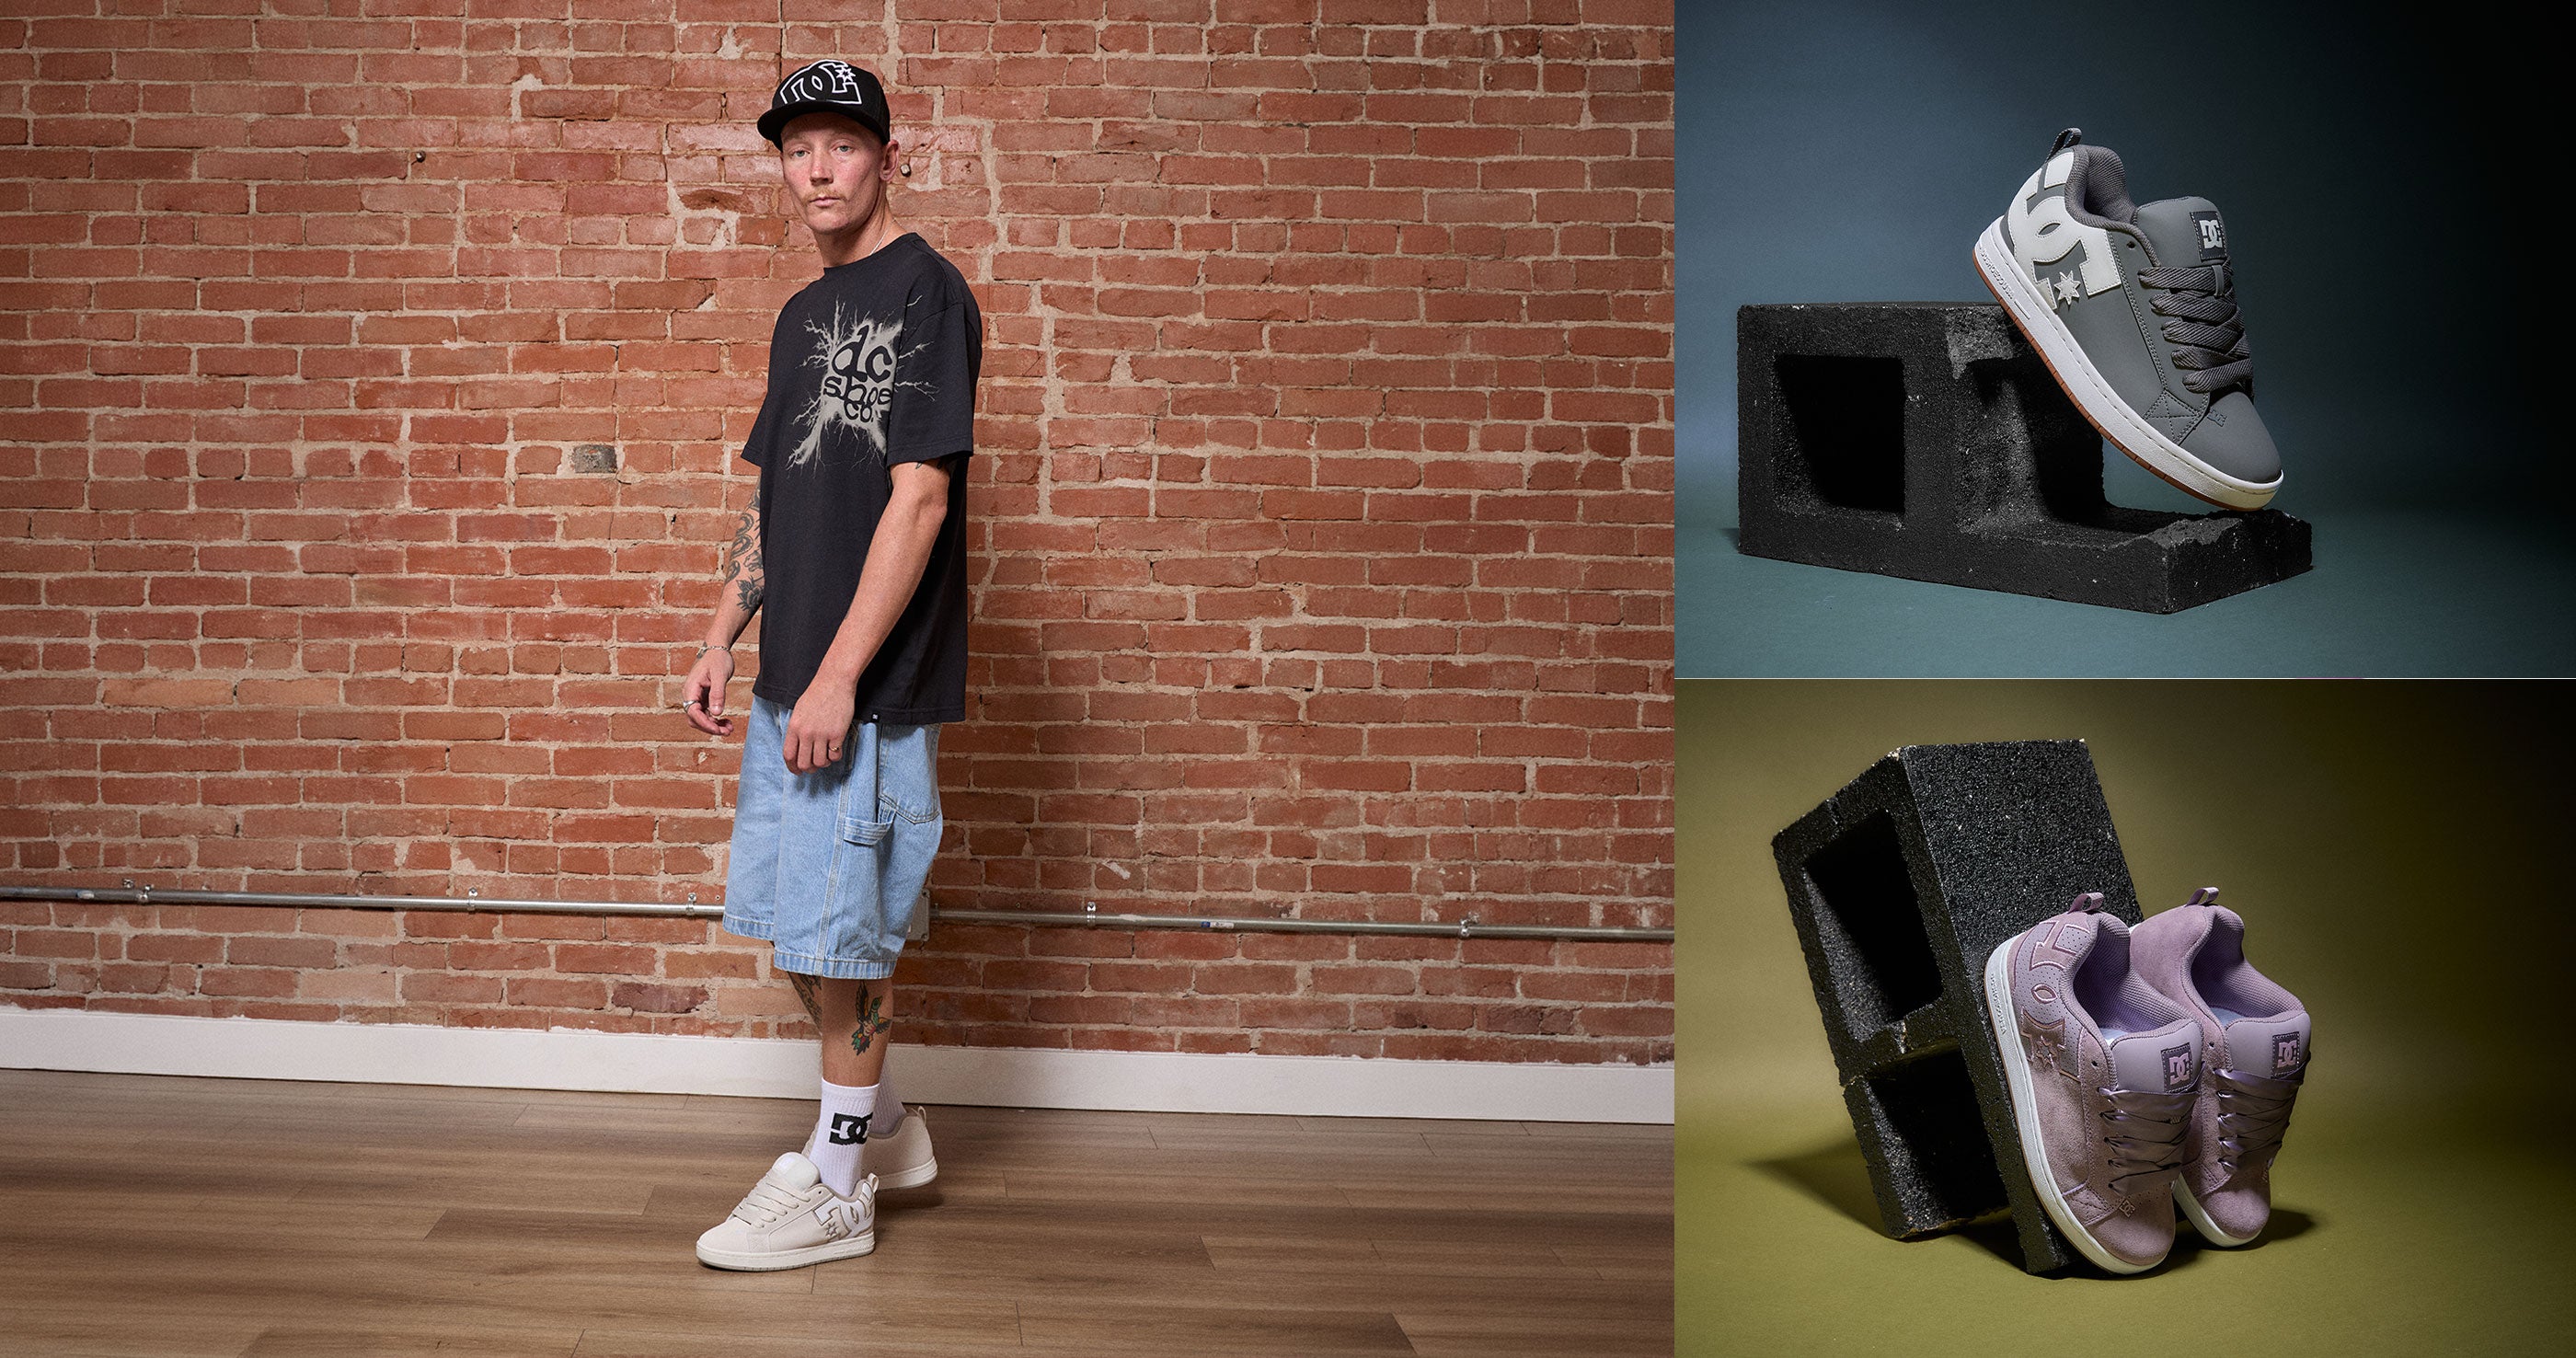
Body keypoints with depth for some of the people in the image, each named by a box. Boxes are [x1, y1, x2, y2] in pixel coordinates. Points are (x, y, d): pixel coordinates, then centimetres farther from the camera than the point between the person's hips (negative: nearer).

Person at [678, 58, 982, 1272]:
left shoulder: (925, 289, -10)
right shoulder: (803, 315, 16)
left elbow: (920, 495, -17)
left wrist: (838, 677, -20)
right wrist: (721, 641, 14)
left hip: (873, 685, -8)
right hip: (790, 680, 8)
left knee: (840, 928, -1)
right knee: (797, 919, 15)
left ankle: (834, 1186, 13)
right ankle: (881, 1124, 32)